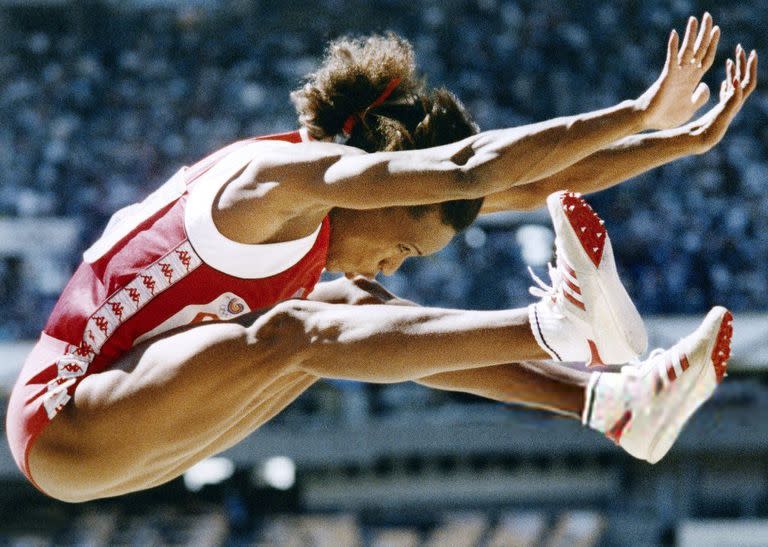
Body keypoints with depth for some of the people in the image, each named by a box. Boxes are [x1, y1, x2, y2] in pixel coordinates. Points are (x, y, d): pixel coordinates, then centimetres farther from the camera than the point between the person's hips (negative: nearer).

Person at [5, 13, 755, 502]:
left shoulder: (329, 186, 4)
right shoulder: (279, 180, -22)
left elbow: (535, 182, 3)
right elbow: (467, 170, -34)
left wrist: (686, 138, -2)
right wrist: (639, 114, -32)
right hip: (62, 428, -9)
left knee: (358, 311, -3)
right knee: (294, 334, -29)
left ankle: (614, 404, -9)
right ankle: (562, 325, -37)